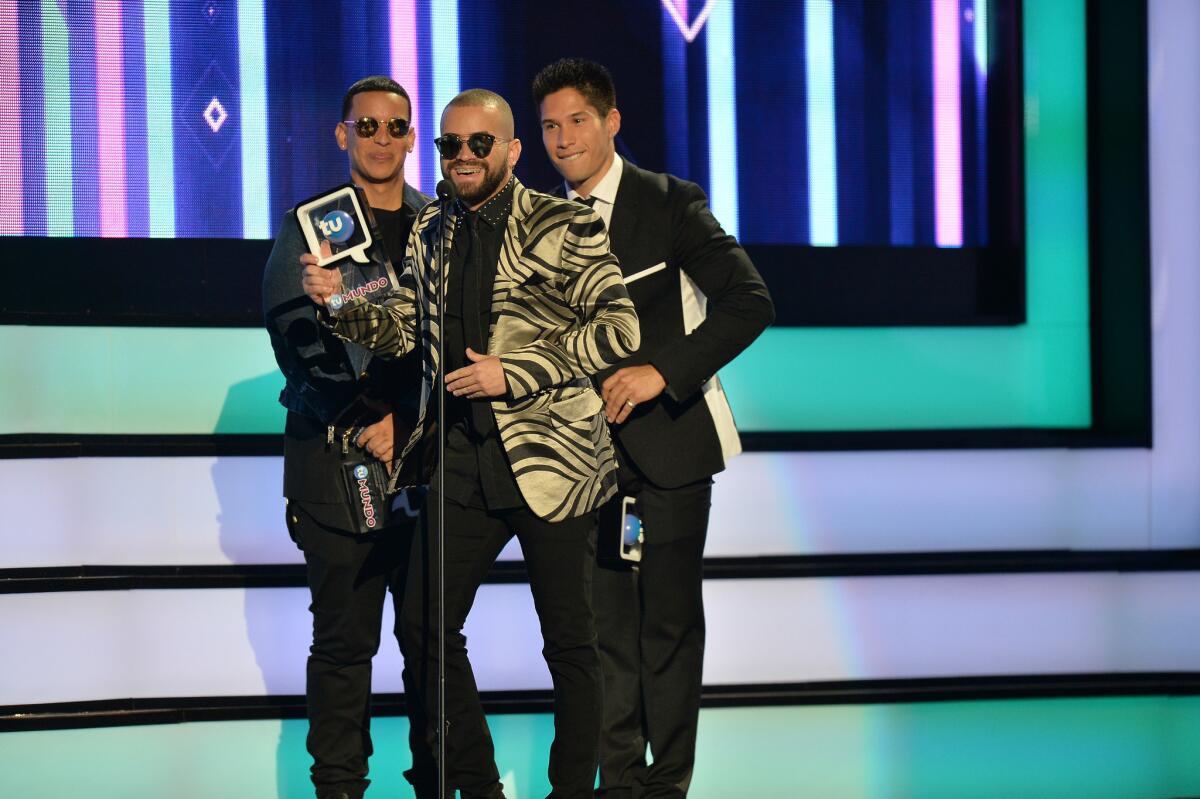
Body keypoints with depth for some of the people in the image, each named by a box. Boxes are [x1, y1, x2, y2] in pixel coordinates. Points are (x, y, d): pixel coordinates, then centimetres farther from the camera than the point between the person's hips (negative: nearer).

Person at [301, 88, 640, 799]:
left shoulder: (564, 226, -5)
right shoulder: (429, 232, 12)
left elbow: (619, 328, -11)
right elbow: (410, 331, 18)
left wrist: (513, 372, -16)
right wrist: (341, 304, -1)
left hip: (549, 453, -5)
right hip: (461, 456, 6)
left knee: (569, 640, 3)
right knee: (427, 627, 6)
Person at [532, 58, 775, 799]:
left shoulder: (671, 204, -5)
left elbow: (750, 302, -13)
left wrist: (662, 370, -21)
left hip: (668, 438, -4)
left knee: (668, 619, 1)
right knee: (605, 618, 4)